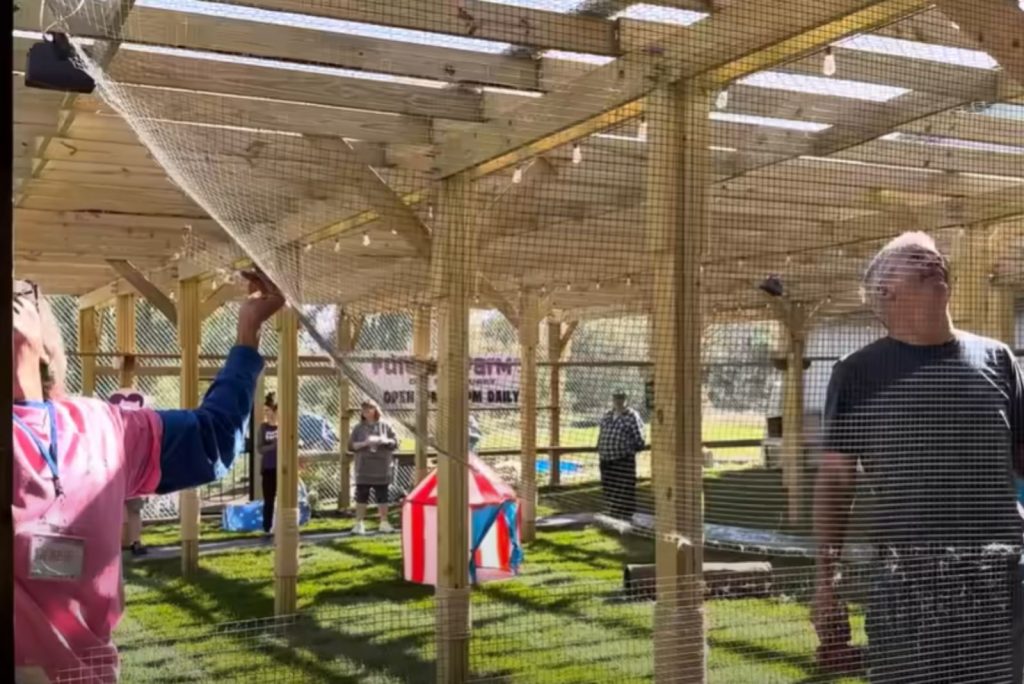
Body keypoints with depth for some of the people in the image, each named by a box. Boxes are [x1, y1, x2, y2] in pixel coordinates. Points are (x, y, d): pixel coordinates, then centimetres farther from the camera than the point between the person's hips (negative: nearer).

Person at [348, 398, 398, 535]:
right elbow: (351, 445, 1)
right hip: (363, 469, 0)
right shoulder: (358, 428, 6)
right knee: (361, 496, 0)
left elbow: (395, 443, 2)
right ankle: (359, 523, 7)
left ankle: (384, 523, 16)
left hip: (382, 469, 0)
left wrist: (381, 441, -13)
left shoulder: (385, 426, 5)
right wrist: (364, 444, -15)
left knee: (382, 497, 6)